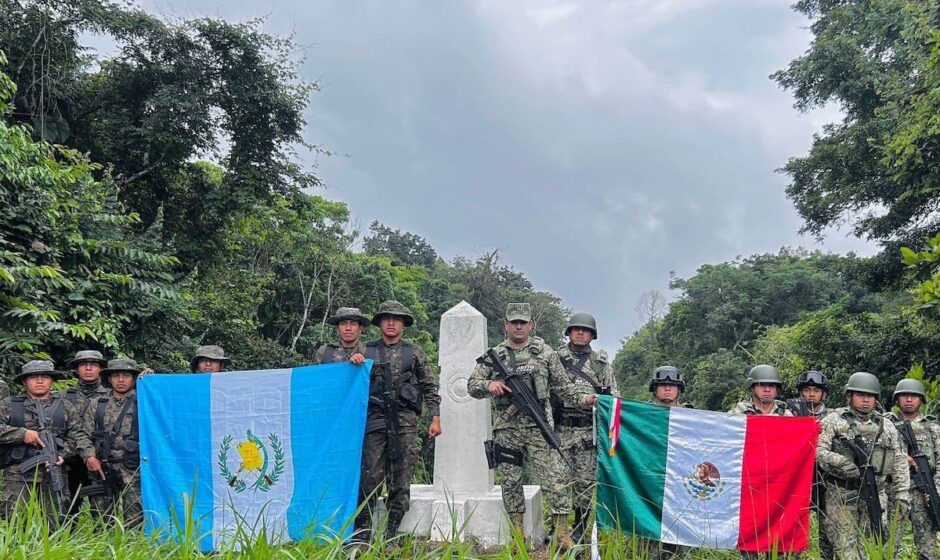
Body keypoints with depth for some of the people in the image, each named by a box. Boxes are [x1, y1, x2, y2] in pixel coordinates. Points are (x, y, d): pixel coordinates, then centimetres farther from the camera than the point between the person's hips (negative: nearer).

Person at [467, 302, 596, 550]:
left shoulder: (545, 352, 8)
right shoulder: (494, 355, 11)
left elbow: (563, 386, 9)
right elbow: (472, 385, 10)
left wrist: (585, 398, -6)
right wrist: (488, 385, -11)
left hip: (538, 426, -1)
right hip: (506, 429, 2)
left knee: (554, 478, -6)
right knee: (510, 482, 6)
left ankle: (562, 533, 1)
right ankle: (518, 533, 17)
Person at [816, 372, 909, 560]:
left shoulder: (887, 426, 14)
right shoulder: (834, 420, 2)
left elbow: (899, 463, 15)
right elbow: (817, 449, -8)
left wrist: (902, 494, 8)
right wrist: (838, 462, -23)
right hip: (841, 496, -3)